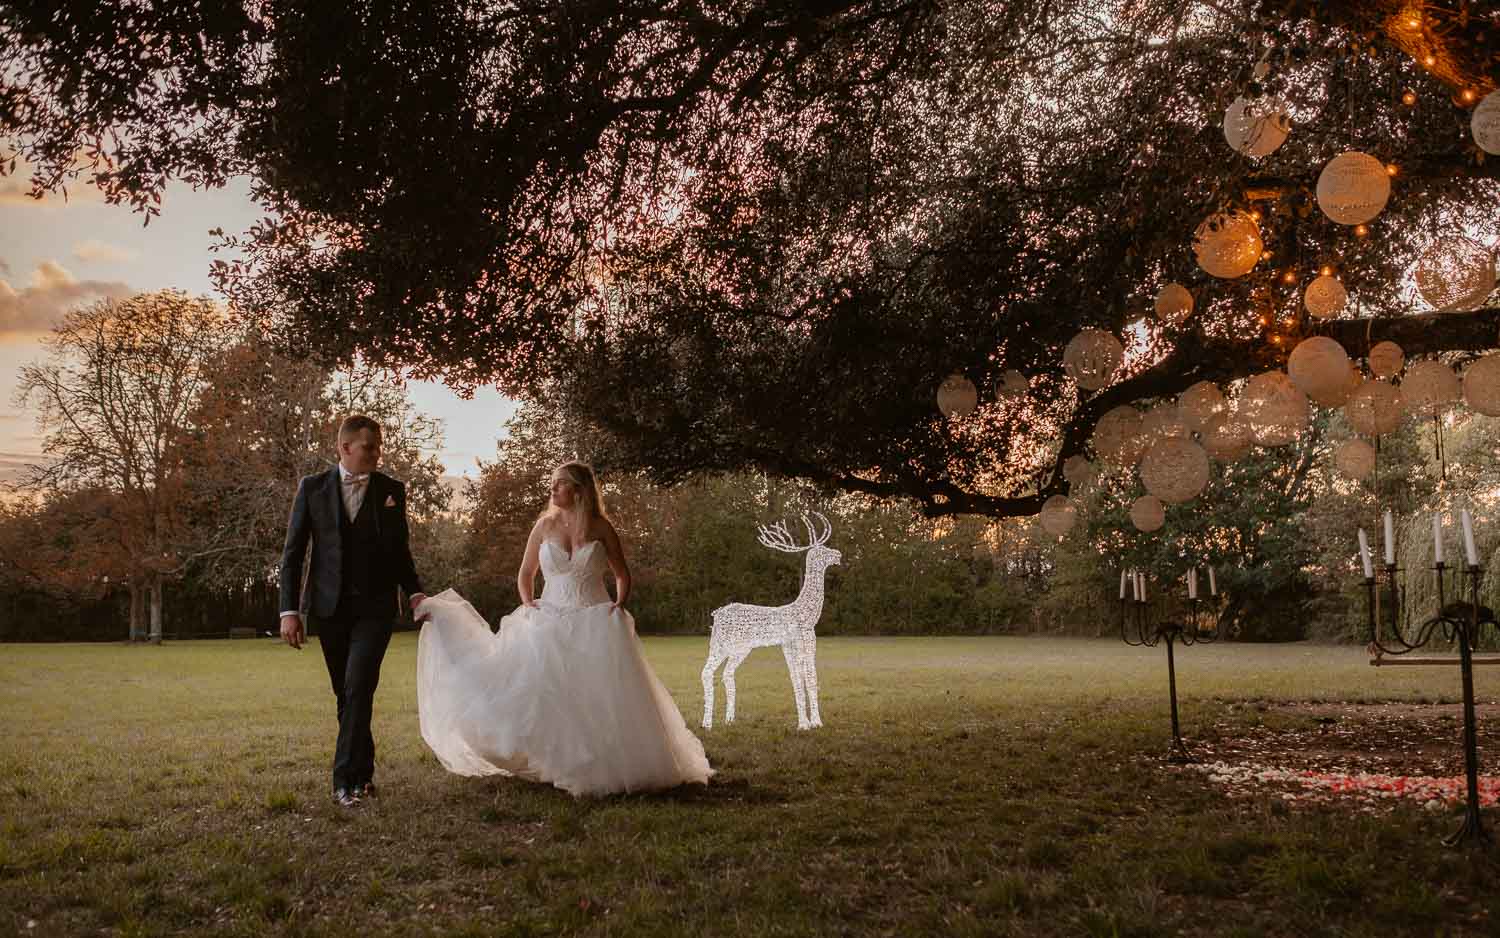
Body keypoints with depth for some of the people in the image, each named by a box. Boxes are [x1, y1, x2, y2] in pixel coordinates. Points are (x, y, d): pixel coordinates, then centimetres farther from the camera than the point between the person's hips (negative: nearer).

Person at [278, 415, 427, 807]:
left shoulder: (392, 490, 4)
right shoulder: (313, 488, 1)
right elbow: (293, 553, 2)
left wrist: (414, 591, -3)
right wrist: (289, 610, -6)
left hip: (375, 605, -1)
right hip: (329, 606, 1)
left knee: (359, 688, -14)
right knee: (346, 694, 10)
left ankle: (347, 779, -11)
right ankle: (363, 771, 25)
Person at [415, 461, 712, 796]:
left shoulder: (601, 527, 1)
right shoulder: (545, 525, 4)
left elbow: (623, 575, 11)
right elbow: (525, 575, 14)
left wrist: (620, 604, -5)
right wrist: (528, 605, -1)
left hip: (595, 623, -1)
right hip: (550, 622, 1)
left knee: (602, 698, -7)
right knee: (545, 697, -6)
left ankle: (606, 767, 5)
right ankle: (554, 766, 7)